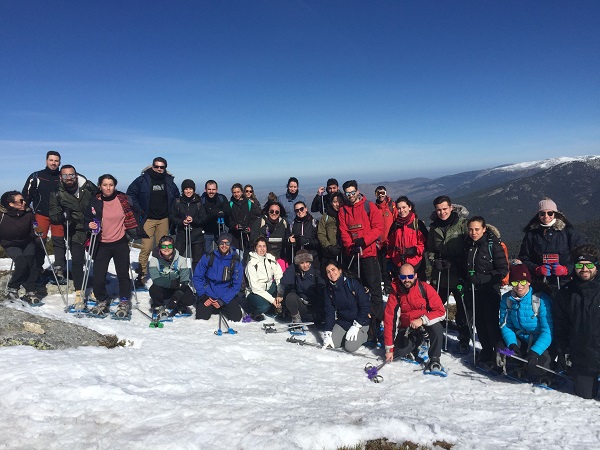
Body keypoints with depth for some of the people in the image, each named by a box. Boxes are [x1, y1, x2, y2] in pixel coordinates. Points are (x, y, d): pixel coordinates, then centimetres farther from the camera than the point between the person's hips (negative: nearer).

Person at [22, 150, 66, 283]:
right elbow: (26, 195, 5)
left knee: (59, 242, -1)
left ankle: (59, 271, 2)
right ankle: (38, 270, 11)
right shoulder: (36, 176, 3)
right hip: (41, 214, -1)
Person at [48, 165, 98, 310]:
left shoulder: (88, 187, -2)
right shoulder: (57, 195, -1)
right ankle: (79, 294, 7)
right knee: (77, 261, -10)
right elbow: (53, 216, 0)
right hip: (75, 232, -1)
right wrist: (63, 216, -22)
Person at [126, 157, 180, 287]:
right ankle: (141, 276, -3)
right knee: (146, 248, -11)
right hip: (148, 219, -4)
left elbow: (176, 194, 22)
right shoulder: (143, 180, -5)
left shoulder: (169, 181, 7)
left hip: (163, 219, 4)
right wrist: (138, 209, -4)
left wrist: (170, 208, 12)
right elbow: (131, 193, 2)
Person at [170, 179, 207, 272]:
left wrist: (193, 220, -17)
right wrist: (182, 222, -14)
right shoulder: (177, 202, 3)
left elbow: (204, 218, 0)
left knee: (198, 259, 4)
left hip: (197, 234, 0)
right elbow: (172, 217, 4)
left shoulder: (198, 202, 1)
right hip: (182, 233, 1)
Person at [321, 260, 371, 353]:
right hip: (342, 321, 5)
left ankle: (365, 335, 12)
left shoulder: (353, 283, -21)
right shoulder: (329, 289, -5)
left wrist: (356, 326, -20)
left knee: (350, 347, -16)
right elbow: (329, 311, -3)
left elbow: (365, 305, -19)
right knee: (333, 344, -6)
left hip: (360, 321, -5)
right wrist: (327, 333, -11)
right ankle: (346, 335, 22)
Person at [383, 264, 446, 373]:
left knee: (437, 327, -34)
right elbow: (389, 322, -10)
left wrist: (422, 320, -32)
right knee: (398, 352, -18)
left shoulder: (425, 288, -16)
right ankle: (416, 345, 15)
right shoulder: (395, 295, -11)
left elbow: (441, 312, -17)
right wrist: (389, 349, -11)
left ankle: (434, 359, -13)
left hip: (426, 324, -2)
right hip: (407, 329, 2)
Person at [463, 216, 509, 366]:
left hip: (490, 290, -5)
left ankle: (498, 353, 8)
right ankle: (486, 351, 26)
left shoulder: (493, 244, -11)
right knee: (479, 322, 11)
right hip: (473, 290, 5)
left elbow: (503, 270, -12)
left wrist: (482, 278, -21)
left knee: (492, 322, -6)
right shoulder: (468, 244, 6)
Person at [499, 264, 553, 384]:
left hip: (540, 343, -4)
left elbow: (547, 331, -22)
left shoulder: (541, 300, -21)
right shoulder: (506, 299, -6)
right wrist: (512, 344, -21)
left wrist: (535, 352, -33)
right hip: (520, 340, 4)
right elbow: (505, 325, -3)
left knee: (535, 370, -24)